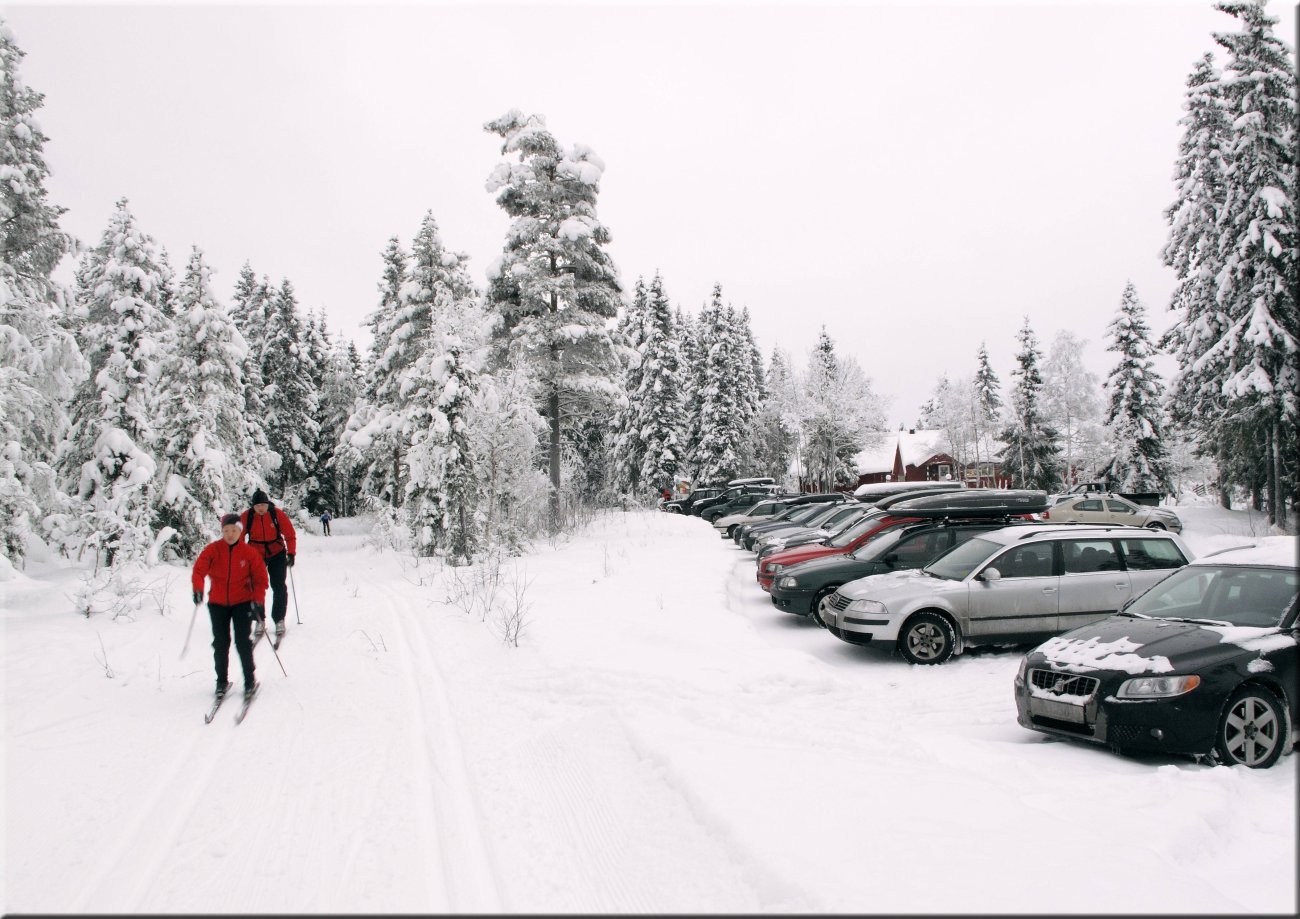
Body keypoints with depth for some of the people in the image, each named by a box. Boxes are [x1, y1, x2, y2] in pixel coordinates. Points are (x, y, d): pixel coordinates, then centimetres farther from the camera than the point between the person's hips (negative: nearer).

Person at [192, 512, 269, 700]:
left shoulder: (249, 553, -4)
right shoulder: (212, 550, -3)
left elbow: (260, 579, -2)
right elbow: (199, 570, -14)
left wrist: (258, 602, -12)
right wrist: (198, 589, -33)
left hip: (242, 602, -1)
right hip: (218, 603, 2)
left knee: (242, 641, -7)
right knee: (220, 644, 4)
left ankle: (249, 679, 8)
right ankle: (222, 681, 20)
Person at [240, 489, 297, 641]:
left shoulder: (277, 514, -14)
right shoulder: (246, 517, -11)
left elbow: (290, 534, -7)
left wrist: (291, 553, -13)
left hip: (277, 554, -1)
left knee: (279, 587, -4)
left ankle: (279, 620, 7)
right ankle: (259, 620, 11)